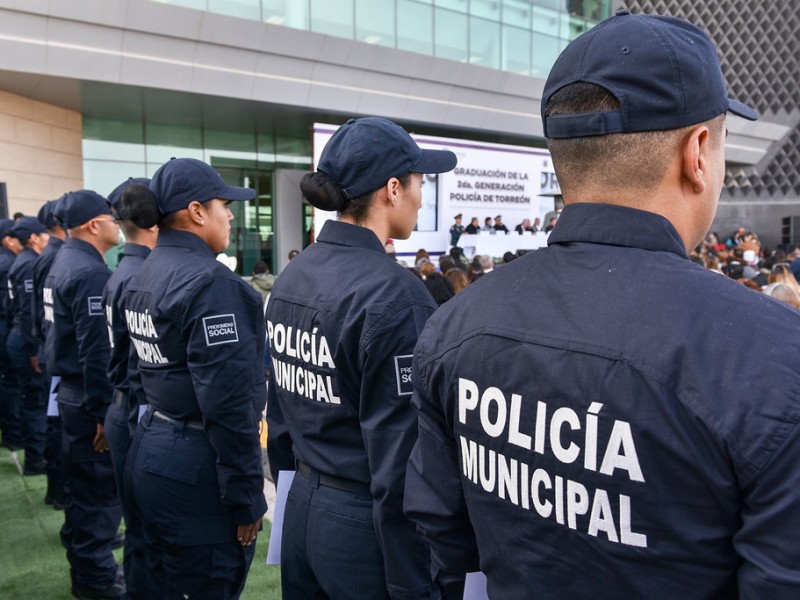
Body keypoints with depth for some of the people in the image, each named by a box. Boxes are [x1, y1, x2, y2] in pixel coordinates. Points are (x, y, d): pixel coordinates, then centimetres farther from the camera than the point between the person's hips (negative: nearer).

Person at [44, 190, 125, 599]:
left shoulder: (63, 262, 11)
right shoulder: (90, 273, -20)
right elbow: (96, 351, -24)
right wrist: (103, 413, -22)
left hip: (71, 390, 10)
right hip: (89, 397, -10)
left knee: (82, 484, 20)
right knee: (99, 488, 0)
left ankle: (83, 563, 35)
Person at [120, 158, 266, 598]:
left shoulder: (143, 277, 9)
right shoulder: (209, 281, -20)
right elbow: (228, 403, -24)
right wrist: (246, 500, -16)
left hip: (149, 452, 9)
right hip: (196, 469, -9)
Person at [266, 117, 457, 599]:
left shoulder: (292, 278, 2)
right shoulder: (393, 294, -22)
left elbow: (280, 413, 10)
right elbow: (401, 462, -22)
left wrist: (300, 494, 20)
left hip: (303, 510, 7)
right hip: (365, 524, -7)